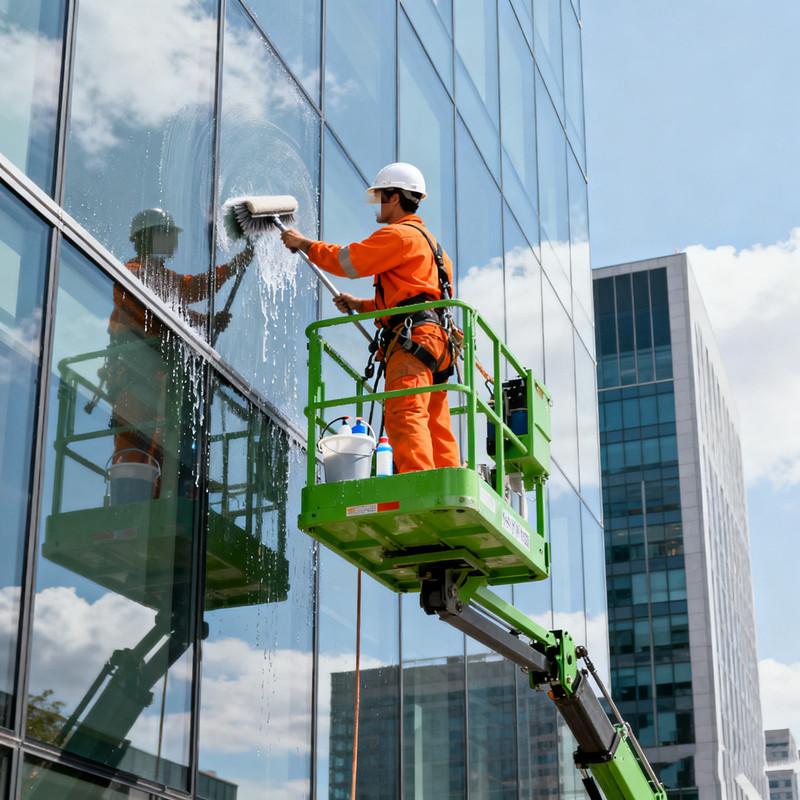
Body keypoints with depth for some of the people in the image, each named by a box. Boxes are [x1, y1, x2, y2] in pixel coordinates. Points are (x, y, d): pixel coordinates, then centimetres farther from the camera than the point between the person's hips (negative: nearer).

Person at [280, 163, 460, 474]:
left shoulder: (399, 235, -2)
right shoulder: (427, 241, 31)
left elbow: (346, 261, -5)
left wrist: (305, 244, 10)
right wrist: (360, 305, 29)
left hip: (412, 340, -10)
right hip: (434, 340, 10)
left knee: (404, 415, -21)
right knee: (436, 427, 5)